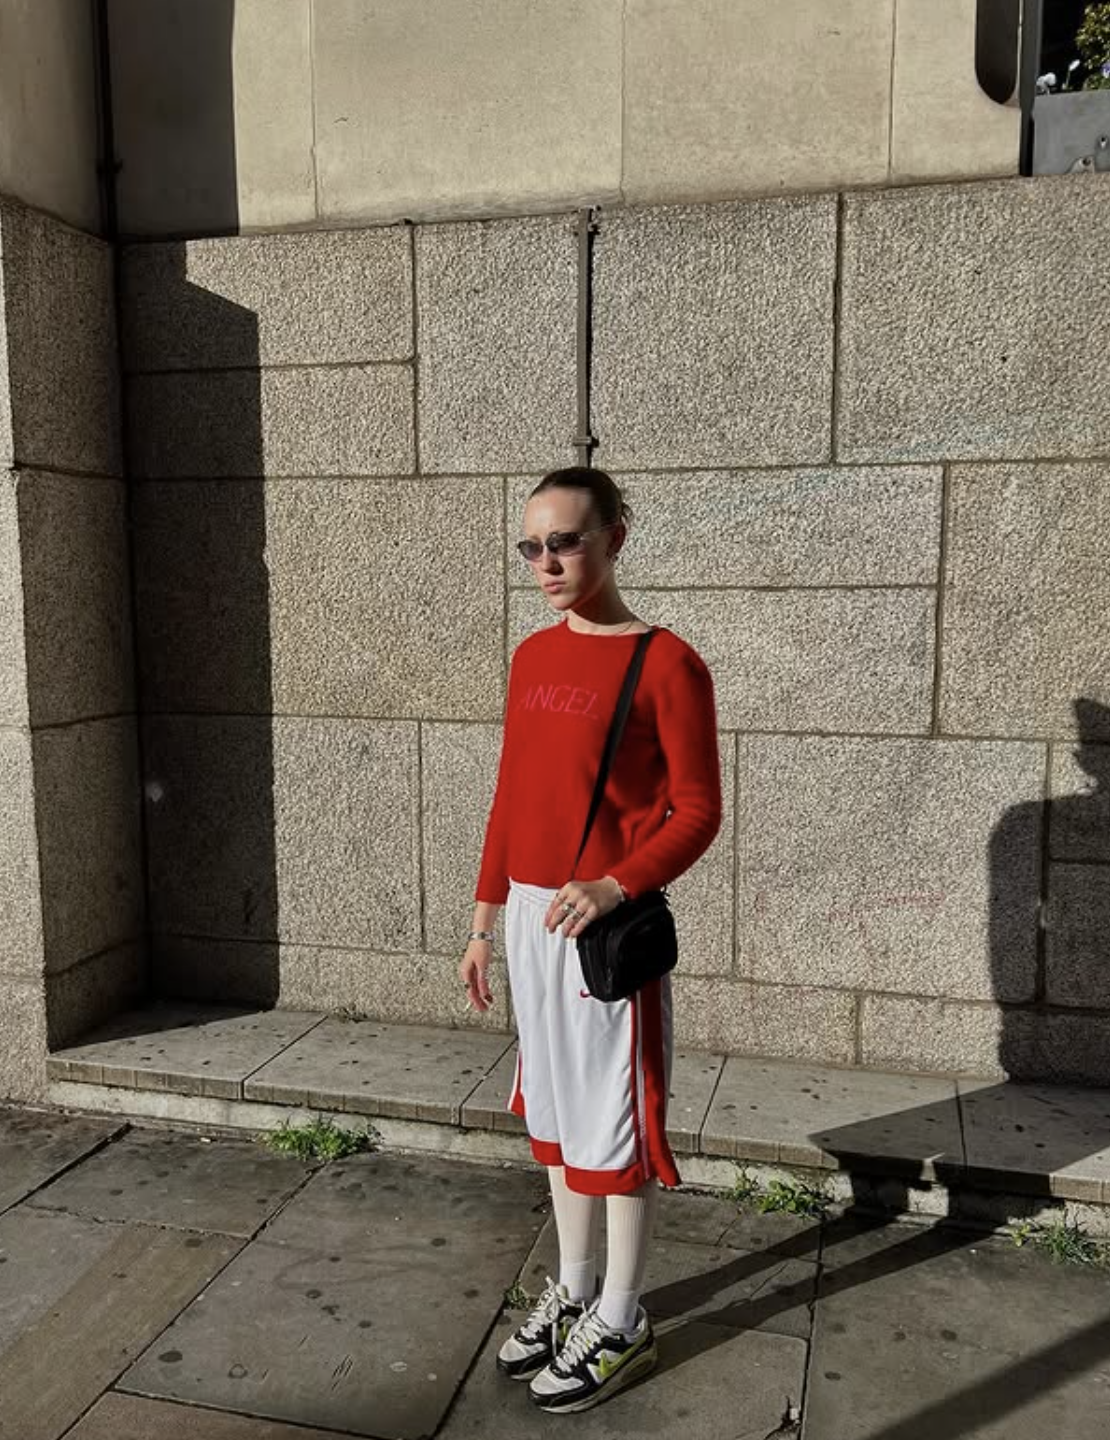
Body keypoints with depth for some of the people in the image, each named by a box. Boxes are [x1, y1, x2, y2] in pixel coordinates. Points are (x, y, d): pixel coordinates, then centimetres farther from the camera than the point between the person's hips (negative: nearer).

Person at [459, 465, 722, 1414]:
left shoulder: (666, 663, -12)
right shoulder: (533, 657, 8)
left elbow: (698, 812, -11)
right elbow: (509, 795, 12)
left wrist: (610, 889, -24)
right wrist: (485, 920, 13)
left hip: (606, 922, -6)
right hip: (531, 918, 7)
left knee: (616, 1120, 6)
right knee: (553, 1110, 17)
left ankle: (621, 1325, 25)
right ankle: (572, 1291, 35)